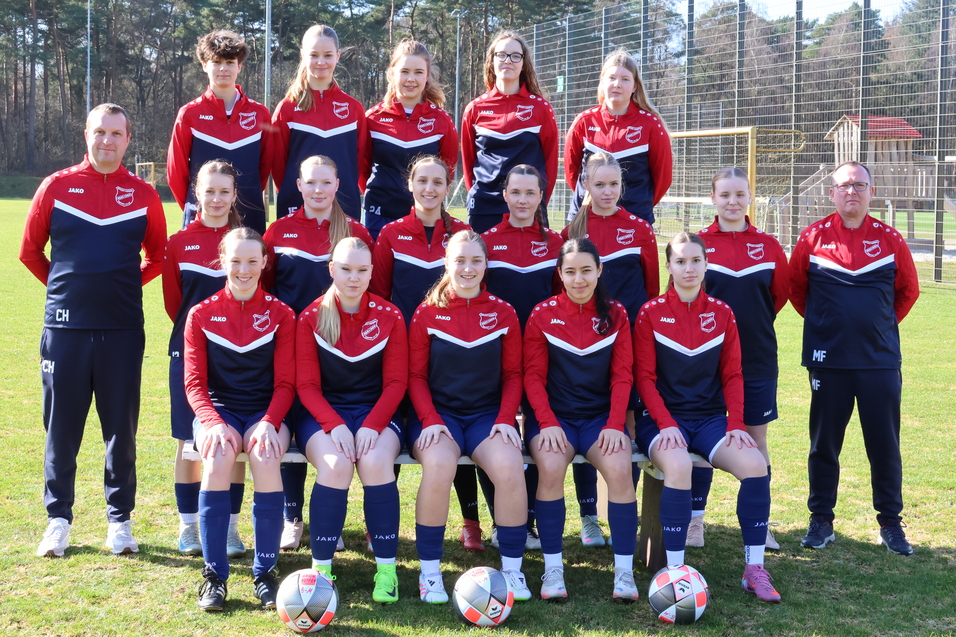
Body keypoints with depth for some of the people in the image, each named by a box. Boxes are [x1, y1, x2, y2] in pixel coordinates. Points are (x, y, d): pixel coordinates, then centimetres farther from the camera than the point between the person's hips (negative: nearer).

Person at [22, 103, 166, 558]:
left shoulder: (143, 196, 5)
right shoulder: (57, 187, 4)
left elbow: (158, 257, 16)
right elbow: (30, 250, 12)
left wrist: (126, 284, 8)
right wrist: (64, 284, 11)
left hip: (122, 329, 0)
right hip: (65, 327, 0)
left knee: (121, 427, 4)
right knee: (61, 425, 5)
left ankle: (120, 520, 15)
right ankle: (58, 518, 15)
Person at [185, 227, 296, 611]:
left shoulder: (280, 314, 3)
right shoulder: (202, 314, 4)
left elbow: (285, 383, 0)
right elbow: (194, 383, -1)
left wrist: (269, 422, -20)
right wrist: (214, 423, -20)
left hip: (265, 410, 0)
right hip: (218, 410, 0)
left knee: (265, 458, -34)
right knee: (218, 457, -34)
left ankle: (265, 571, -20)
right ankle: (213, 574, -23)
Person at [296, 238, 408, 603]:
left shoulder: (389, 317, 0)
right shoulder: (311, 318, -2)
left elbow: (396, 382, -1)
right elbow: (307, 385, -4)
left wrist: (371, 425, -17)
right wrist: (336, 425, -20)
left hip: (376, 411, 1)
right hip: (323, 412, 0)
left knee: (376, 462, -32)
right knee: (336, 465, -32)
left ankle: (386, 567, -21)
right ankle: (321, 568, -19)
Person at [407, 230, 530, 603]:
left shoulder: (503, 314, 6)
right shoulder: (427, 313, 2)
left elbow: (513, 375, 7)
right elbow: (416, 376, 2)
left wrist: (505, 420, -8)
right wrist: (430, 421, -13)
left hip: (488, 414, 1)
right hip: (439, 413, -1)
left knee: (509, 466, -30)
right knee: (439, 465, -34)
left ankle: (512, 570, -12)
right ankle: (429, 572, -18)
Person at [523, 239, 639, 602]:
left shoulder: (615, 315, 5)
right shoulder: (543, 314, 1)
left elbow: (622, 375, 2)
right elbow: (533, 376, -1)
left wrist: (615, 425, -11)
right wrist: (549, 423, -15)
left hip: (600, 415, 1)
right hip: (554, 414, -1)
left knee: (619, 468, -27)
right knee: (551, 467, -31)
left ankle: (624, 570, -16)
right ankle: (552, 569, -19)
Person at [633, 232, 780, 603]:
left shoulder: (722, 314, 8)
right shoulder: (651, 314, -1)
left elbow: (732, 375, 8)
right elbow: (644, 377, -4)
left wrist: (736, 424, -7)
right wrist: (667, 424, -17)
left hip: (710, 417, 3)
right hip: (664, 419, -3)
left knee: (756, 465, -24)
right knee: (678, 466, -36)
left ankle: (754, 570, -13)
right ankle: (674, 571, -27)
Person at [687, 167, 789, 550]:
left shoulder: (768, 246, 2)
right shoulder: (697, 243, -2)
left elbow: (780, 294, 12)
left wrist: (754, 324, 10)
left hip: (757, 357, 2)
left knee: (756, 439, 8)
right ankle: (694, 523, 12)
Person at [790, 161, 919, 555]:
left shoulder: (889, 239, 2)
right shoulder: (813, 238, -1)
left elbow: (908, 291, 14)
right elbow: (795, 288, 11)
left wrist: (882, 324, 12)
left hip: (881, 359, 1)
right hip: (829, 360, 0)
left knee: (885, 443, 4)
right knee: (824, 442, 6)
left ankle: (890, 523, 16)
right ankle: (821, 521, 18)